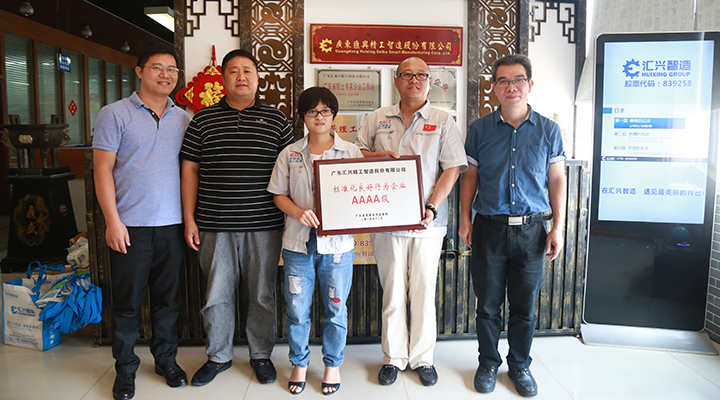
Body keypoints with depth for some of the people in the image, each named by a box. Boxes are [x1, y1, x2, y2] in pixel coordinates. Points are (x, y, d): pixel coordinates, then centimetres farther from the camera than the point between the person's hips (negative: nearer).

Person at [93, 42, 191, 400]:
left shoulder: (183, 119, 11)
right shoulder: (114, 115, 0)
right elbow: (103, 169, -4)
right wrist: (113, 221, -11)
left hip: (173, 225, 3)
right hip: (130, 225, -3)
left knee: (167, 298, 13)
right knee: (126, 301, 6)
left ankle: (166, 358, 30)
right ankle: (125, 368, 23)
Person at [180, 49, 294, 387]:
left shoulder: (276, 119, 6)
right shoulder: (203, 120, 7)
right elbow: (190, 169, 7)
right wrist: (189, 219, 1)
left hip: (263, 225, 0)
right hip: (215, 226, 1)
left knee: (262, 295, 9)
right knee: (216, 294, 10)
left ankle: (261, 354, 28)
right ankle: (218, 356, 29)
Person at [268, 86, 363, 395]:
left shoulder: (351, 152, 3)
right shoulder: (290, 154, 6)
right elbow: (278, 194, 7)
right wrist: (298, 212, -12)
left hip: (337, 243, -1)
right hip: (298, 242, 1)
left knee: (335, 309, 10)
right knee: (297, 309, 9)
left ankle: (332, 364, 30)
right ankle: (299, 363, 31)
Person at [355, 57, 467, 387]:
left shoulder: (443, 122, 4)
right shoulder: (378, 119, 10)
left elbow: (452, 169, -3)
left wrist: (431, 208, -14)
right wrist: (376, 156, -8)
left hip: (428, 222, -1)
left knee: (424, 292, 7)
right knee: (392, 291, 9)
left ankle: (423, 358, 24)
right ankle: (394, 357, 24)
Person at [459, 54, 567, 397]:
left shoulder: (548, 130, 4)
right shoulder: (479, 129, 3)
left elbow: (556, 180, 6)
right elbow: (470, 175, 7)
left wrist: (558, 226, 0)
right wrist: (465, 219, 0)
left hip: (531, 228, 1)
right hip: (489, 227, 0)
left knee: (525, 305, 10)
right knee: (488, 304, 9)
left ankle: (520, 366, 30)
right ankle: (488, 363, 28)